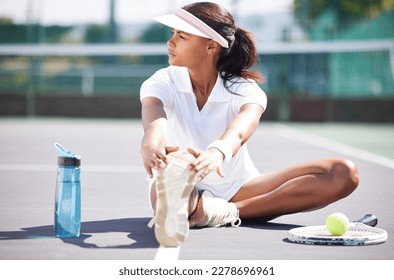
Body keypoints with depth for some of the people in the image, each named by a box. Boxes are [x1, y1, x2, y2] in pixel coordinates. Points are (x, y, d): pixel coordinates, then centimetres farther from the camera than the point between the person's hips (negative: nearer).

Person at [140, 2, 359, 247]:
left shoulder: (243, 88, -8)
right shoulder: (163, 82, -5)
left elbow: (243, 125, -33)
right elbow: (153, 109, -31)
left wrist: (218, 151, -58)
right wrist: (152, 139, -57)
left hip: (237, 189, 2)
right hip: (183, 189, -1)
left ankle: (230, 212, -35)